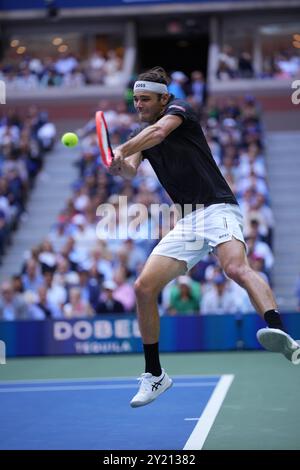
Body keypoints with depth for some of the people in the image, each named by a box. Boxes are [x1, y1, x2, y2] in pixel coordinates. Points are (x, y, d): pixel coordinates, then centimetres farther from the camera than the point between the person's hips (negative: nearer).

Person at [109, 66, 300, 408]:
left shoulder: (179, 110, 3)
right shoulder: (141, 134, 19)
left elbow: (159, 131, -20)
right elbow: (130, 172, 1)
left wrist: (121, 150, -23)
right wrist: (121, 165, -21)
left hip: (218, 210, -7)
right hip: (187, 222, 7)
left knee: (236, 267, -35)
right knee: (144, 288, -3)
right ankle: (155, 376, 12)